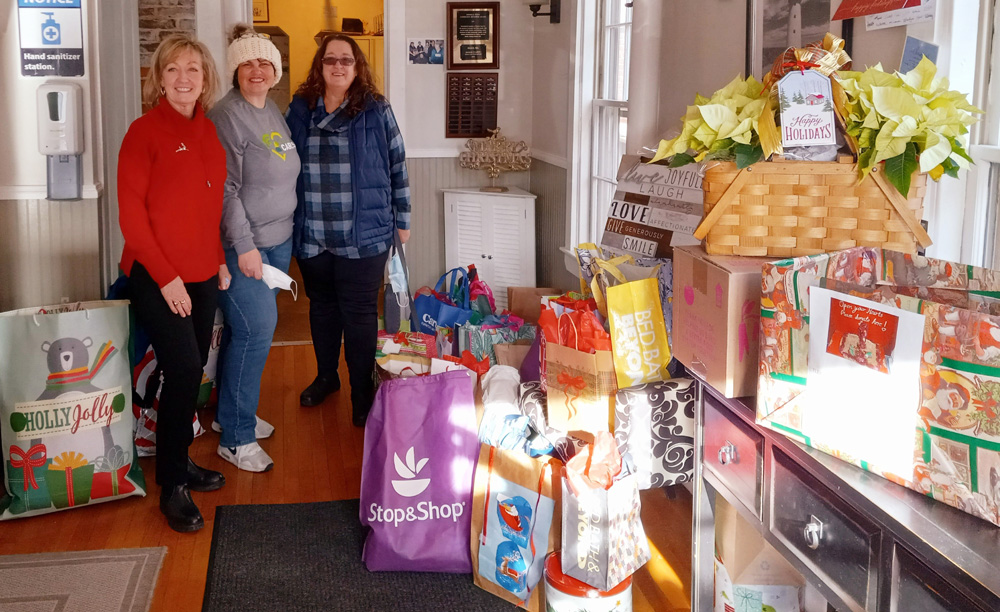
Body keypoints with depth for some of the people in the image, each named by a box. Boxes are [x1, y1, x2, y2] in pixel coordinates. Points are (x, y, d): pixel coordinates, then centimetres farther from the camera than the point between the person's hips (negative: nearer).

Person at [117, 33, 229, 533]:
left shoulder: (208, 130, 9)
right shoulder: (145, 131, -10)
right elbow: (130, 212, -12)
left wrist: (219, 260, 12)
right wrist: (166, 277, -15)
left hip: (202, 274, 6)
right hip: (157, 276, -6)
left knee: (192, 371, 12)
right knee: (184, 369, -12)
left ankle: (181, 462, 29)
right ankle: (172, 487, 2)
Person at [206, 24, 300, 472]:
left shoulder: (274, 111, 12)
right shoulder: (227, 116, -14)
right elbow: (226, 188, -18)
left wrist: (285, 233, 20)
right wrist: (244, 246, -20)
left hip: (277, 240, 8)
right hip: (242, 244, -8)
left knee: (244, 329, 15)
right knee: (255, 329, -8)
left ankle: (231, 412, 29)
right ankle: (235, 438, 3)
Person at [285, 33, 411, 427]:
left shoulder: (376, 110, -1)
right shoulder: (299, 110, 5)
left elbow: (397, 166, 2)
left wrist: (402, 219, 2)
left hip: (363, 234, -3)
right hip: (312, 235, 3)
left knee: (359, 313, 1)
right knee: (322, 306, 17)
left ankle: (363, 394, 14)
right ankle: (326, 376, 36)